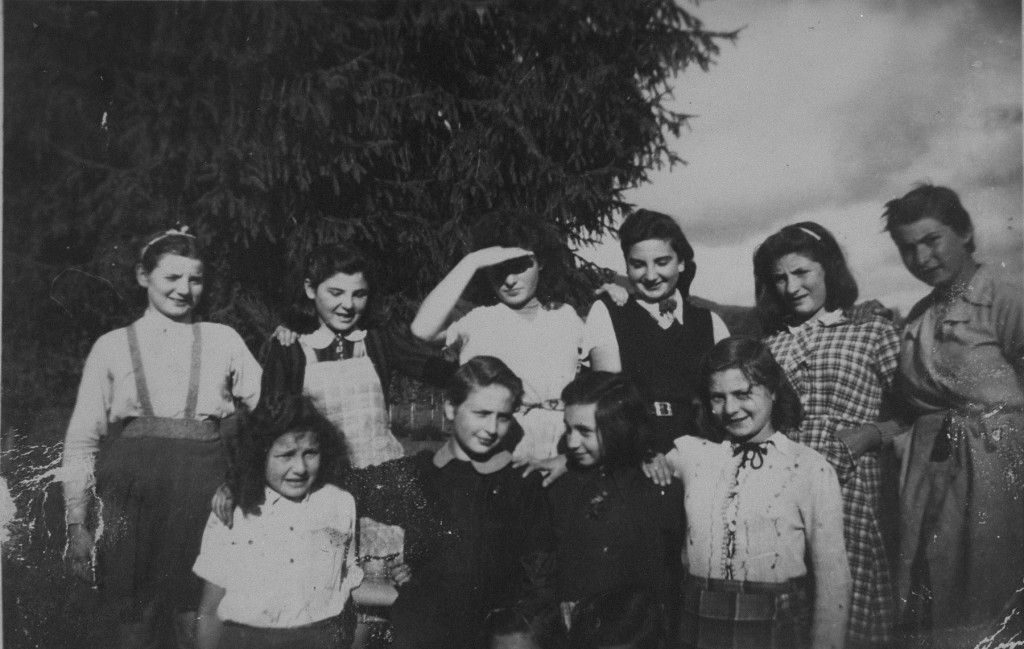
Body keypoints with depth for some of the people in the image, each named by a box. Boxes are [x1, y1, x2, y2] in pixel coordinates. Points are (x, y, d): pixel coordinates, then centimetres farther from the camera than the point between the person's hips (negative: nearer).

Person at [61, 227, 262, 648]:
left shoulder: (223, 340, 11)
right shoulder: (112, 346, 10)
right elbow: (81, 439, 7)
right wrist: (77, 524, 1)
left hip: (205, 491, 0)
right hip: (132, 492, 0)